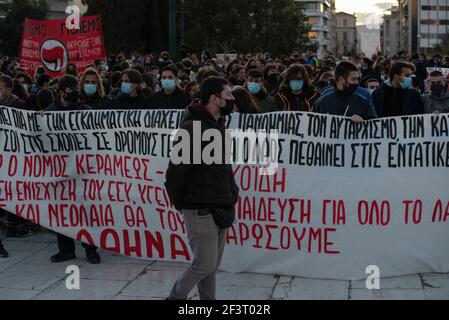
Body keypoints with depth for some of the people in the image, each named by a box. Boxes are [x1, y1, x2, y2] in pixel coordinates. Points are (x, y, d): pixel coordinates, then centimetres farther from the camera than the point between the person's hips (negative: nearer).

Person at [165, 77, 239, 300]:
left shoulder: (218, 125, 13)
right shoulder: (193, 128, -17)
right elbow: (175, 171, -16)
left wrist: (231, 192, 11)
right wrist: (180, 204, -7)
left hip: (220, 210, 8)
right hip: (201, 211, -8)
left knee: (212, 266, 13)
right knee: (205, 264, -3)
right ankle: (176, 297, 17)